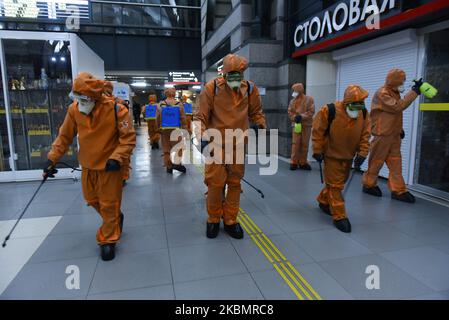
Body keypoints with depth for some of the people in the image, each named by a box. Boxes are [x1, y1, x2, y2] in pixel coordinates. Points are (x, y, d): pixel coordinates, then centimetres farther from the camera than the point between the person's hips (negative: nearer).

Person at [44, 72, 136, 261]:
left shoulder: (115, 109, -21)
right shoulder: (74, 109, -8)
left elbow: (129, 138, -16)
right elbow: (64, 136, 3)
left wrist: (117, 158, -26)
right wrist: (52, 159, -1)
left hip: (109, 166, -5)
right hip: (88, 165, 5)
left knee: (109, 204, 5)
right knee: (92, 199, 20)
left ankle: (108, 240, 25)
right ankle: (115, 219, 46)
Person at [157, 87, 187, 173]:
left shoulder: (161, 104, 0)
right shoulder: (179, 104, -6)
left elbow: (158, 118, 5)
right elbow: (183, 118, -4)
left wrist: (158, 127, 16)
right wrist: (185, 129, 3)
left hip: (164, 129, 2)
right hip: (176, 129, -2)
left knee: (166, 149, 9)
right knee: (178, 147, 8)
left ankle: (169, 166, 14)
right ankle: (177, 163, -4)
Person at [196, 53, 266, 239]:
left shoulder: (250, 89, 0)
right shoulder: (211, 88, -9)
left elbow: (256, 112, 13)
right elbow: (201, 116, -5)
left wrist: (260, 124, -7)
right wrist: (203, 136, -19)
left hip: (238, 145, 3)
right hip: (216, 144, -3)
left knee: (235, 183, 11)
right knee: (215, 183, 0)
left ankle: (230, 220, 28)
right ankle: (213, 219, 24)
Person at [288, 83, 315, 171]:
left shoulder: (309, 99, 1)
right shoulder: (292, 101, 9)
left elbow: (311, 112, -6)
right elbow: (290, 112, 6)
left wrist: (302, 116, -17)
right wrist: (295, 117, -13)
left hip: (306, 125, -1)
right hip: (296, 124, 1)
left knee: (305, 144, 5)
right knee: (295, 144, -4)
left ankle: (303, 162, 14)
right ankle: (294, 162, 2)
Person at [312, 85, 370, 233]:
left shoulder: (364, 114, -8)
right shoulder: (329, 111, -23)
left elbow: (364, 136, -1)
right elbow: (318, 131, -14)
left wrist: (362, 153, -7)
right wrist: (317, 151, -12)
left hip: (349, 156, 6)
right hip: (332, 154, -5)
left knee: (338, 182, 19)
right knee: (335, 185, -2)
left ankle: (323, 201, 42)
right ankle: (339, 216, 6)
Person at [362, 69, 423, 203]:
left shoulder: (394, 93, 14)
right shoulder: (382, 94, -16)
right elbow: (398, 107, -27)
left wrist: (400, 129, 18)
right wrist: (415, 91, -24)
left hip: (394, 135, 9)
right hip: (382, 135, -9)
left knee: (396, 162, 6)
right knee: (376, 161, 2)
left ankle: (398, 190, 8)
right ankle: (368, 185, 17)